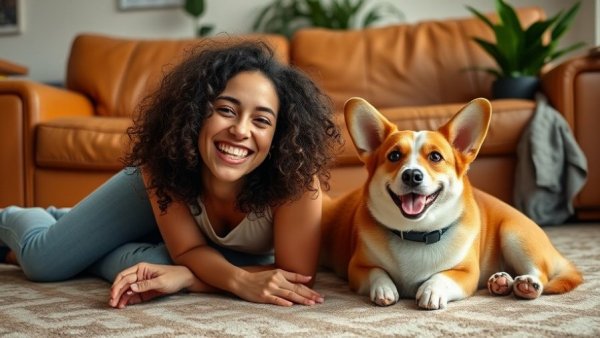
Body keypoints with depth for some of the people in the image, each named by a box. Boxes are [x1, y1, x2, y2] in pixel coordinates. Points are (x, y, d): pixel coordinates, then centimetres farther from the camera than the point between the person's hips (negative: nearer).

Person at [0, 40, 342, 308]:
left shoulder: (294, 173, -45)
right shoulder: (164, 155, -39)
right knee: (43, 261, 0)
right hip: (164, 191, 0)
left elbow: (297, 277, -40)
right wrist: (241, 280, -50)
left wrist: (184, 277, -48)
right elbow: (188, 249, -29)